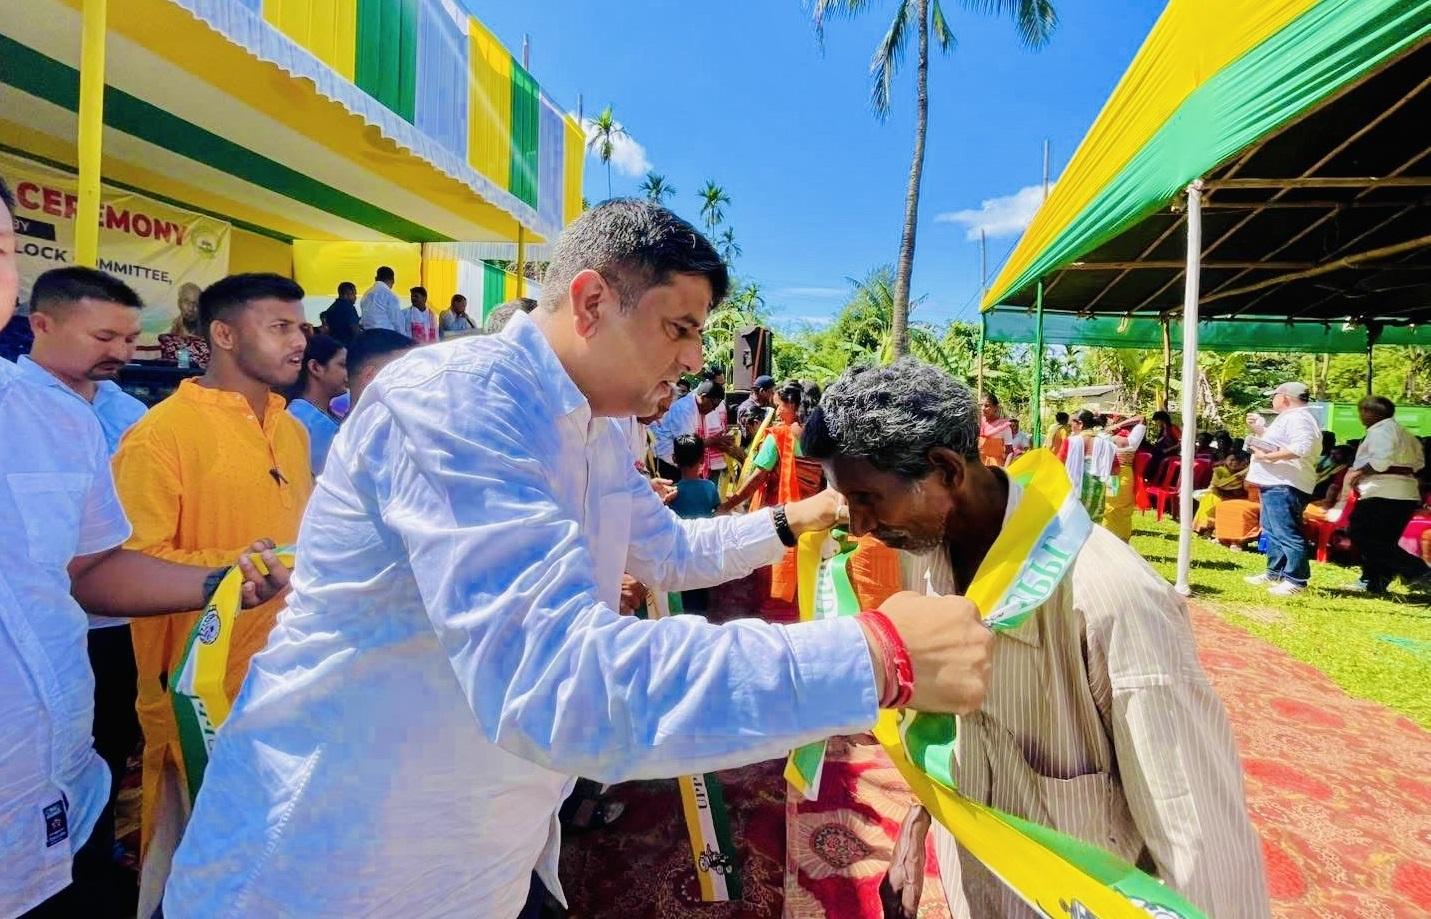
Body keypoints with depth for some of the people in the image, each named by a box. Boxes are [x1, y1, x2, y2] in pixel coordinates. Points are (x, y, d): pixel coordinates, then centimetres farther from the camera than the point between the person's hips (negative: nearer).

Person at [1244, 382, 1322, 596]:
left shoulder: (1299, 418, -15)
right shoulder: (1289, 417, 20)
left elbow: (1301, 448, -30)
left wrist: (1267, 456, -25)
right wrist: (1258, 429, 19)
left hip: (1285, 487, -12)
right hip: (1275, 484, 12)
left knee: (1287, 534, -10)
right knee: (1272, 532, 19)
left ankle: (1296, 580, -6)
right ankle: (1275, 573, 28)